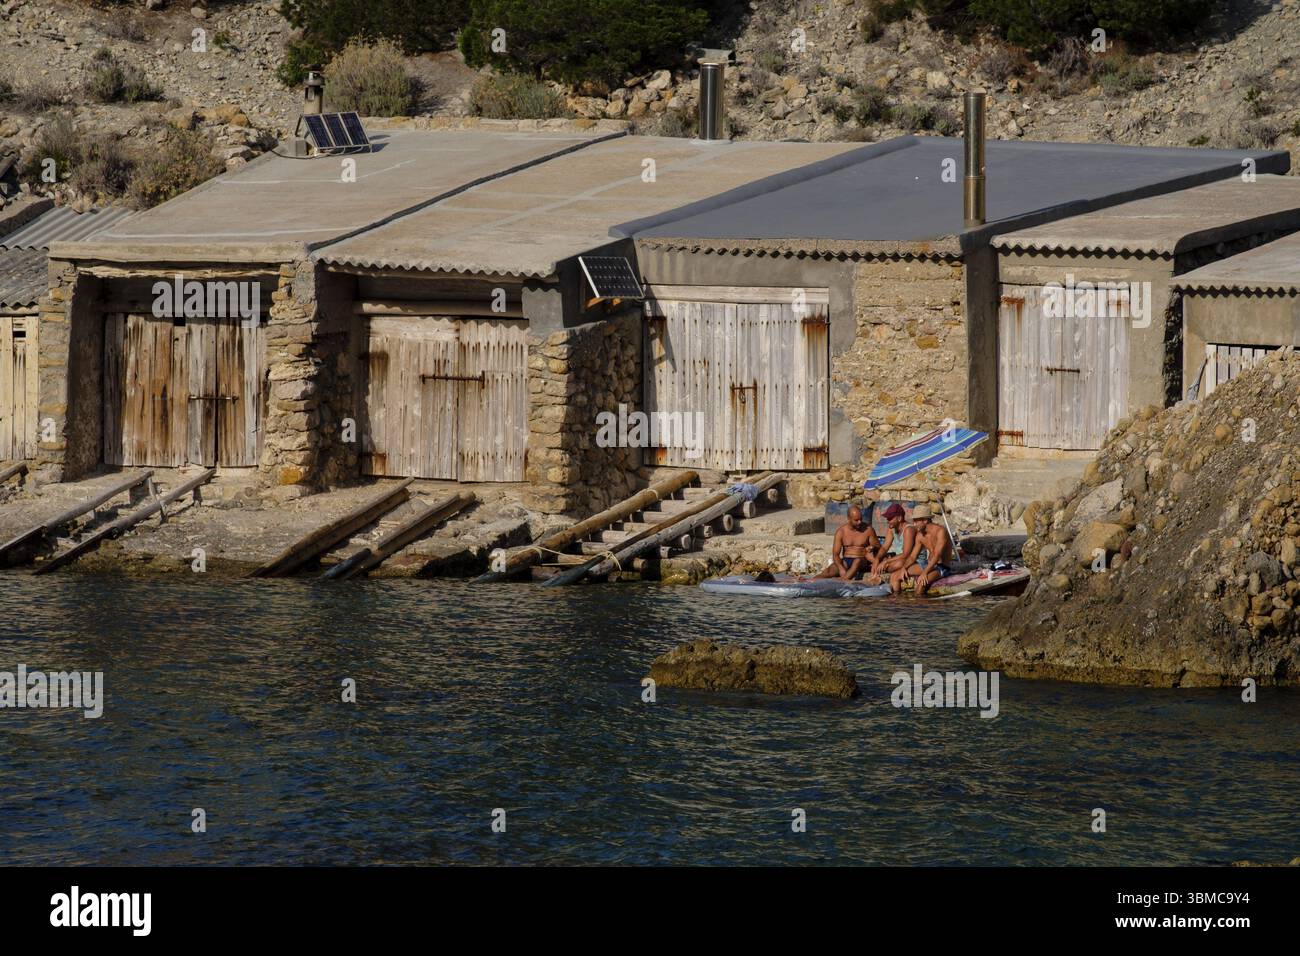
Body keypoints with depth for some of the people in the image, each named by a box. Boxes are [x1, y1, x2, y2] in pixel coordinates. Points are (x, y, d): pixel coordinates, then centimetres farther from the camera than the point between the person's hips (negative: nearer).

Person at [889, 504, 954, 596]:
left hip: (941, 568, -8)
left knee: (921, 582, -38)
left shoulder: (940, 531, -18)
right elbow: (912, 556, 10)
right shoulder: (920, 535, 6)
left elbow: (937, 555, -27)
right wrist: (904, 567, -11)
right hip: (927, 565, 8)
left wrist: (924, 573, -36)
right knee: (894, 577, 0)